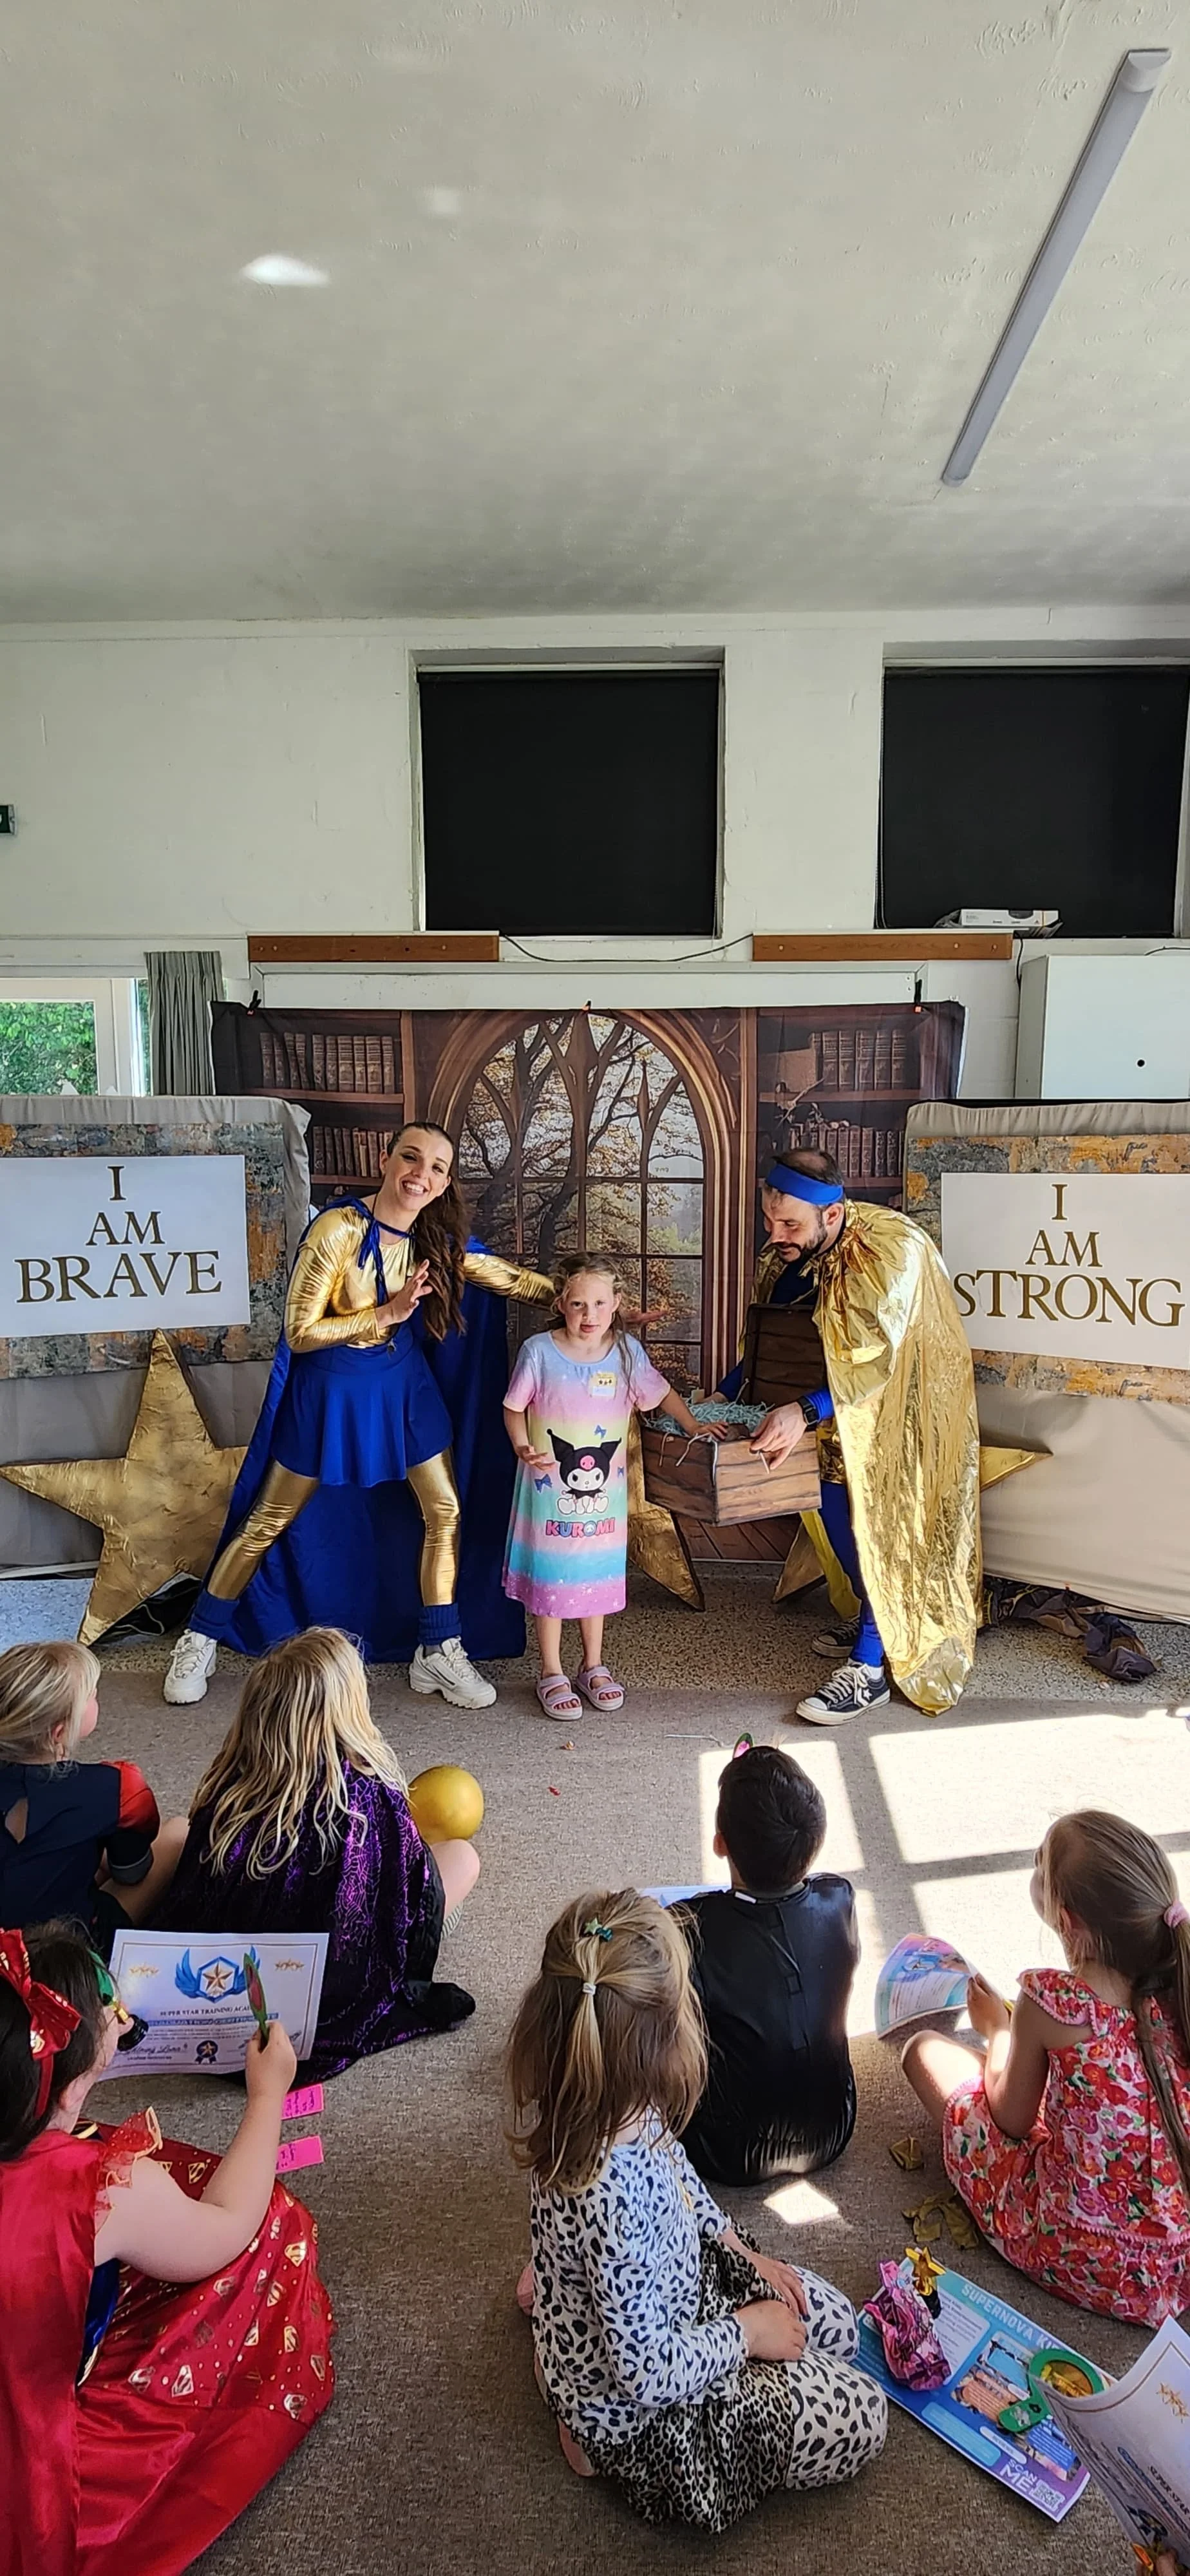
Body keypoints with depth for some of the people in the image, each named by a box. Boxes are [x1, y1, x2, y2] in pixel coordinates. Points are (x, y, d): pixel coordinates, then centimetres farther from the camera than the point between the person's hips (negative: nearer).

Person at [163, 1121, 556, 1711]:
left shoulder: (435, 1240, -7)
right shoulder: (339, 1228, -24)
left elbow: (513, 1279, 3)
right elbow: (299, 1333, -21)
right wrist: (385, 1313, -25)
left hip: (404, 1384, 5)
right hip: (333, 1389, -5)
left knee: (447, 1511, 4)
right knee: (269, 1523, 7)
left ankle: (439, 1652, 20)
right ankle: (200, 1640, 28)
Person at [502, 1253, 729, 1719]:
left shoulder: (627, 1352, -4)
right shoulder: (539, 1351, -12)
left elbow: (661, 1392, 12)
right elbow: (514, 1407, -3)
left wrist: (693, 1425, 5)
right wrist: (522, 1448, -19)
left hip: (604, 1492, 3)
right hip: (549, 1489, -3)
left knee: (597, 1576, 14)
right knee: (550, 1577, 6)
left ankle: (593, 1666, 32)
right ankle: (552, 1674, 23)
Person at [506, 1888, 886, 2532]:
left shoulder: (618, 2111, -19)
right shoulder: (612, 2197, -43)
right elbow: (645, 2372, -30)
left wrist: (739, 2250, 6)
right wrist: (745, 2334, -15)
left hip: (675, 2290, 7)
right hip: (634, 2407, -7)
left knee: (833, 2323, 17)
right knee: (860, 2417, 3)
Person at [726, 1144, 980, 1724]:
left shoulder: (890, 1252, -32)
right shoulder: (784, 1254, -10)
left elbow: (875, 1364, -35)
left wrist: (806, 1413, -45)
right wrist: (722, 1396, -6)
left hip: (904, 1402, -7)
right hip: (839, 1404, 7)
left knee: (886, 1520, -6)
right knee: (833, 1505, 11)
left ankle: (870, 1666, 2)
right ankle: (867, 1618, 33)